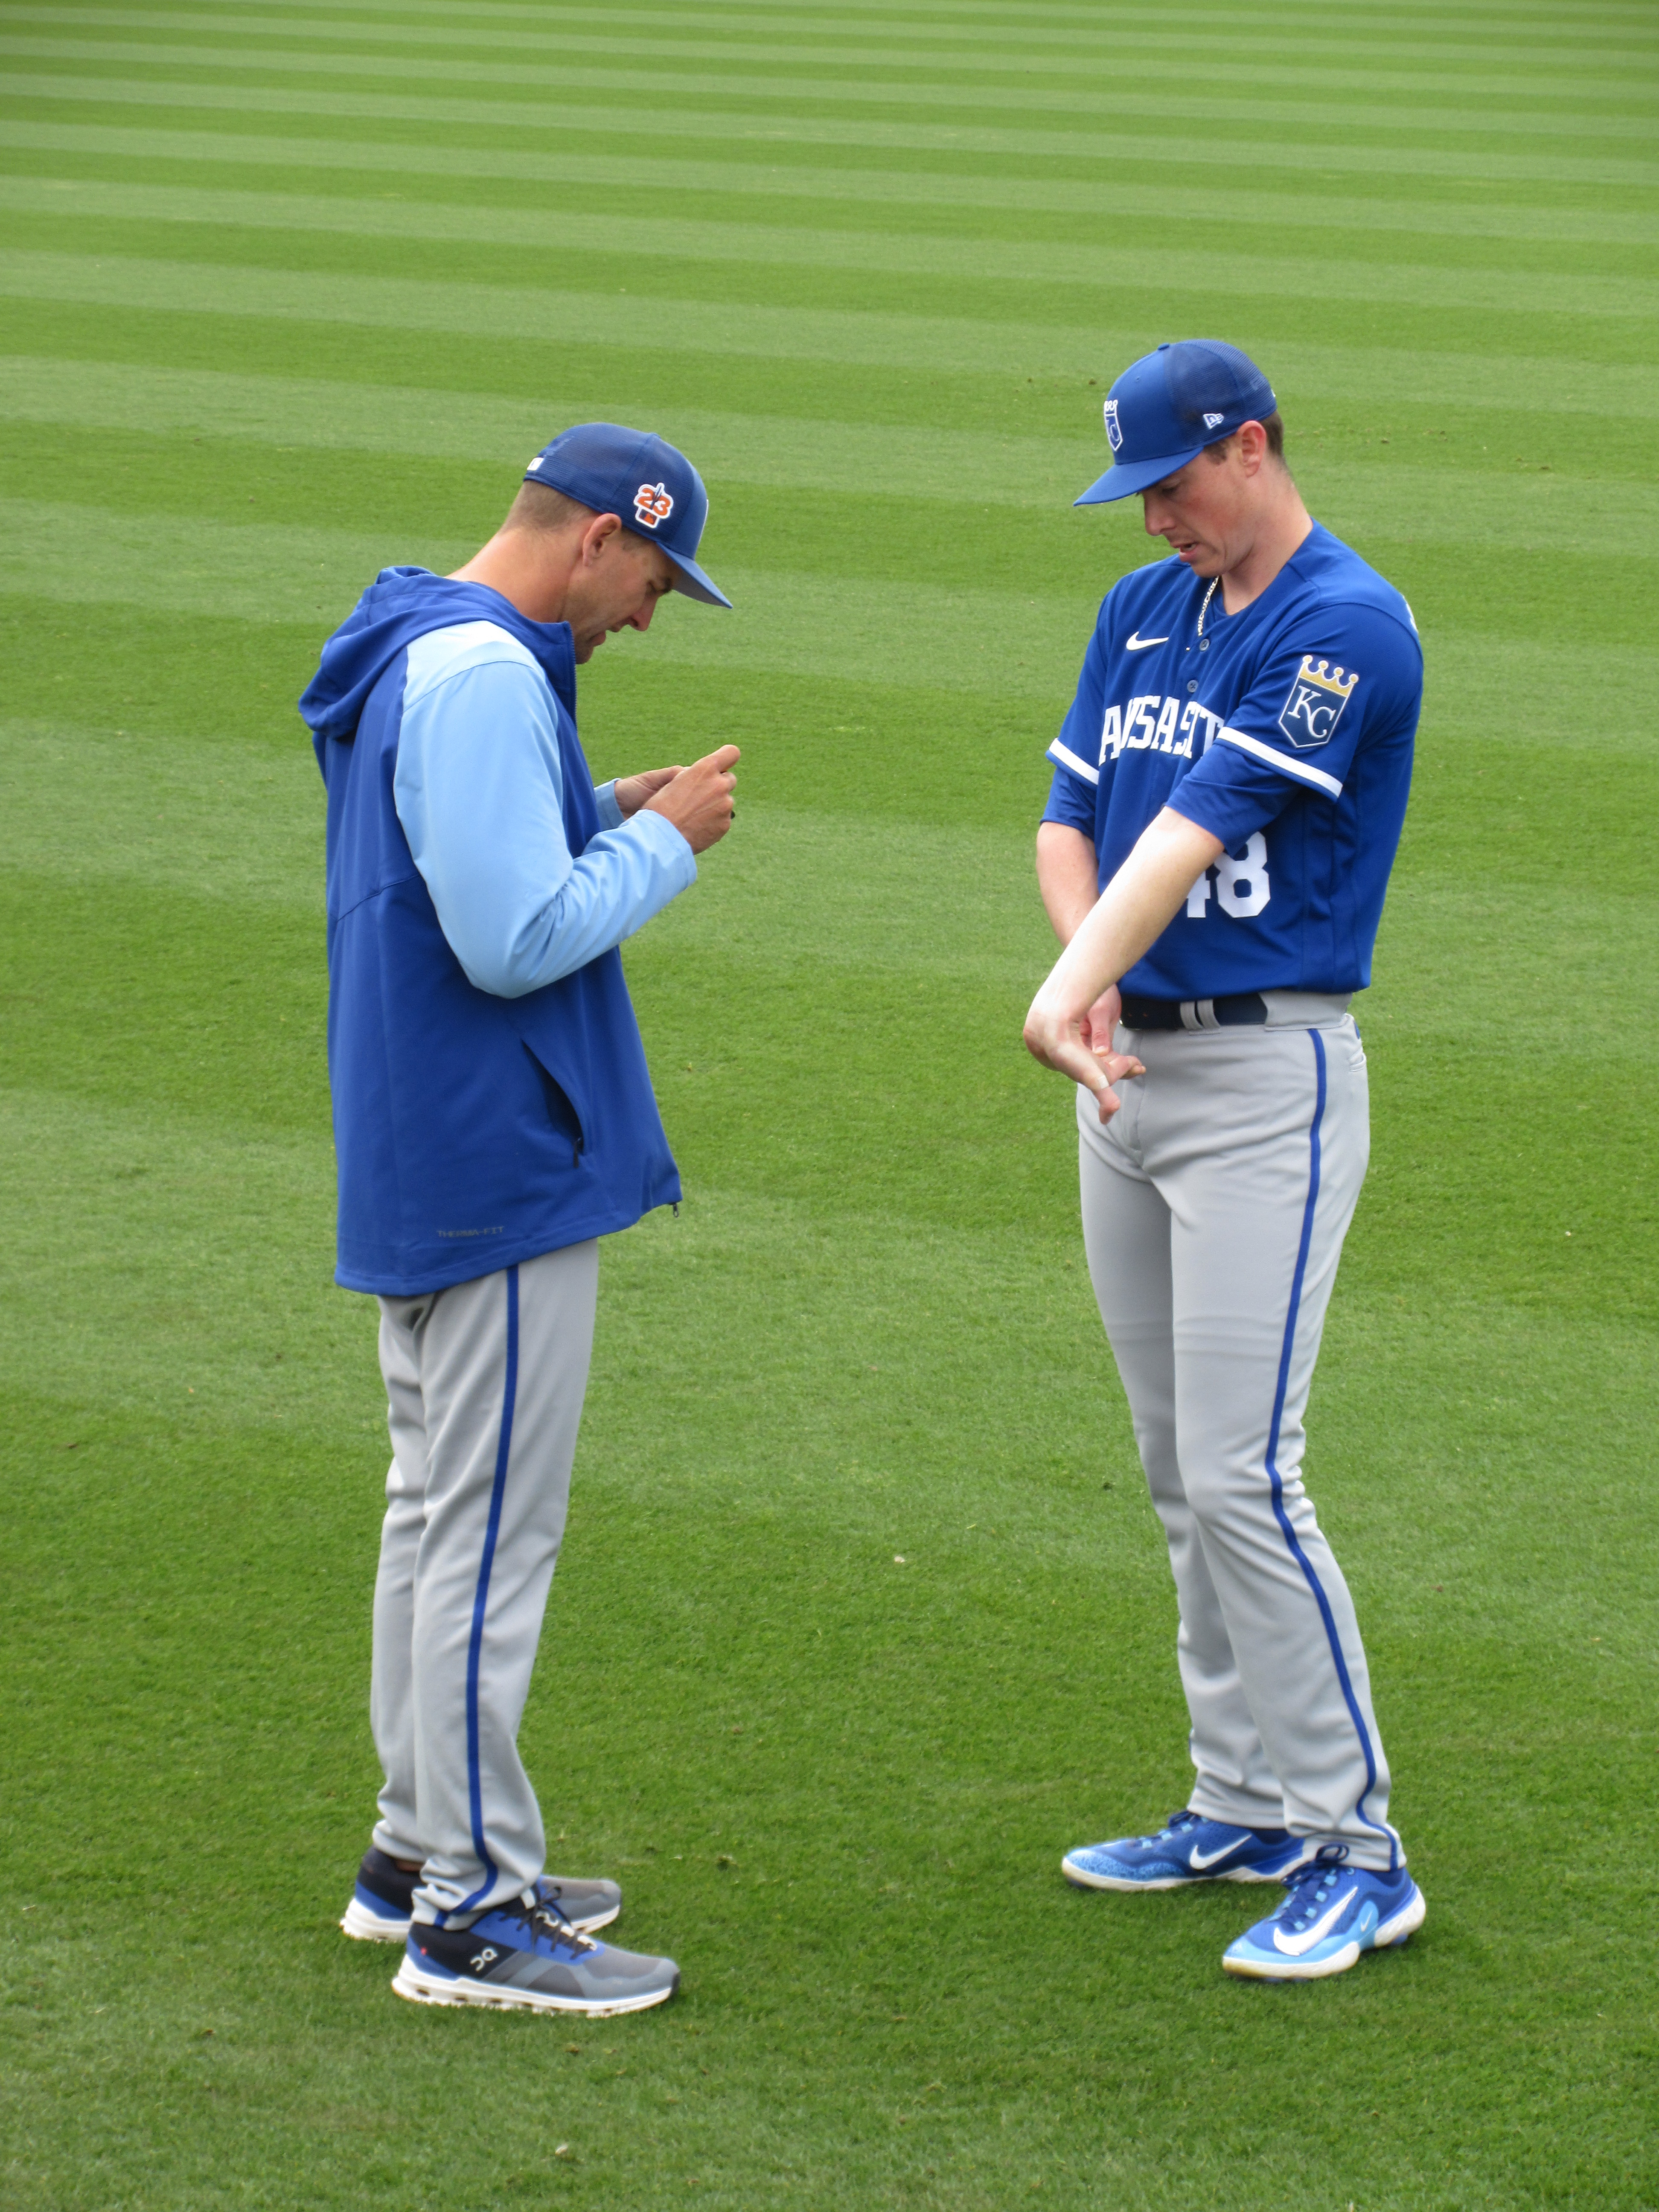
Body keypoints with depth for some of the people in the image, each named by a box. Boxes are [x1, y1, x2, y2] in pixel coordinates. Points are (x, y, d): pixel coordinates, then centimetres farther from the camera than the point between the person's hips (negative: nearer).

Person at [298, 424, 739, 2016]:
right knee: (491, 1531, -5)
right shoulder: (485, 678, -20)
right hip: (500, 1174, -11)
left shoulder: (409, 656, 13)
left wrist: (607, 817, 9)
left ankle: (421, 1849, 27)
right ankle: (469, 1908, 0)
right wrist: (663, 840, -12)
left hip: (414, 1169, 11)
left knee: (440, 1513, 18)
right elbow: (516, 940, -25)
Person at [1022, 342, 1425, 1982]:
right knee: (1178, 1471, 12)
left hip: (1268, 1079, -8)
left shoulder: (1349, 630, -13)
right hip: (1131, 1067, 8)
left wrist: (1069, 989, -31)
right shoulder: (1142, 611, 13)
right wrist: (1086, 970, -10)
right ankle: (1245, 1804, 23)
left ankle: (1355, 1853, -5)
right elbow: (1069, 820, 10)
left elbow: (1197, 829, -23)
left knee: (1242, 1474, -12)